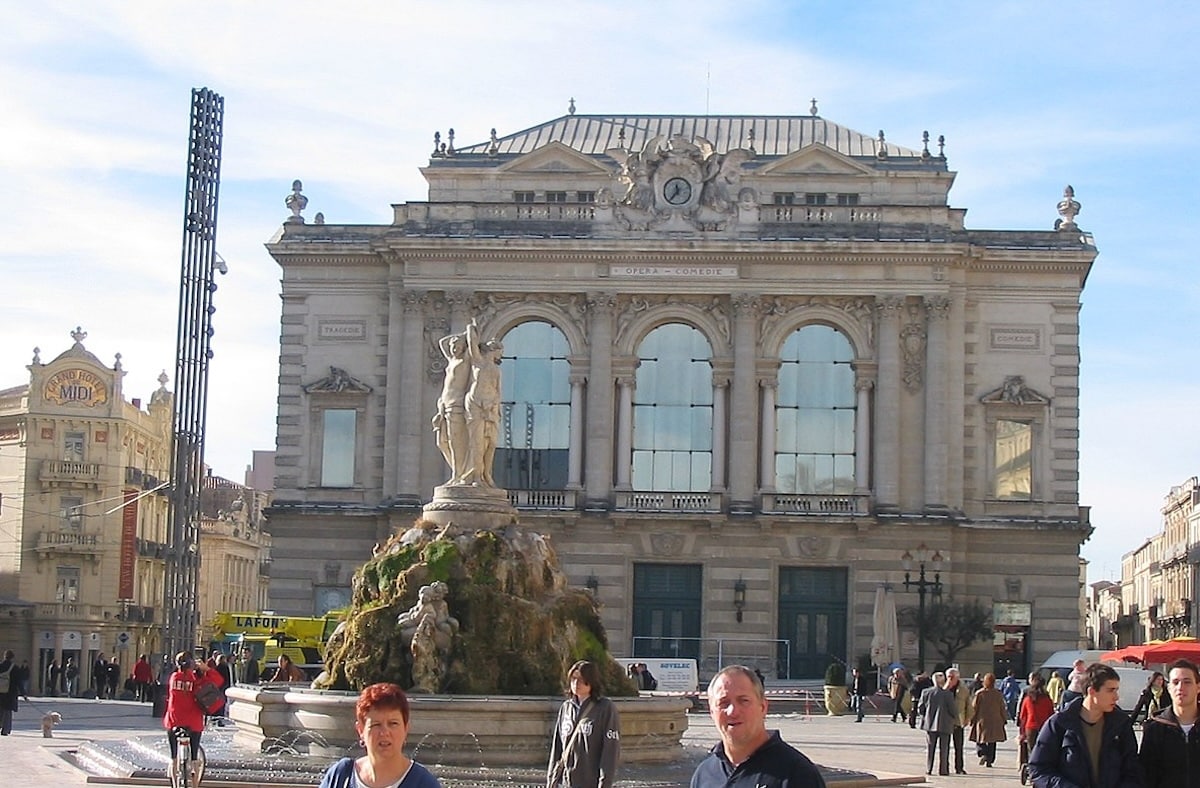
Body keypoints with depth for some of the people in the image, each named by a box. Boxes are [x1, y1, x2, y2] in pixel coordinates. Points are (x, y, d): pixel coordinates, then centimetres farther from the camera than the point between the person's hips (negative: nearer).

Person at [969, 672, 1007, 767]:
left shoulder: (979, 693, -7)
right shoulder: (998, 694, -3)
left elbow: (974, 708, -3)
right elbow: (1003, 708, 3)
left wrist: (972, 720, 8)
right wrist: (1004, 719, 16)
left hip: (981, 721, -1)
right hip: (995, 722, 2)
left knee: (980, 741, 7)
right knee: (992, 743, 11)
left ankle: (983, 754, -19)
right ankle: (989, 761, 9)